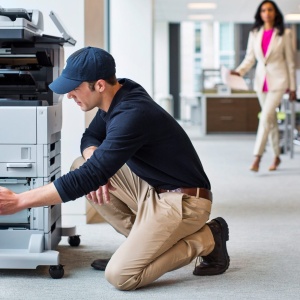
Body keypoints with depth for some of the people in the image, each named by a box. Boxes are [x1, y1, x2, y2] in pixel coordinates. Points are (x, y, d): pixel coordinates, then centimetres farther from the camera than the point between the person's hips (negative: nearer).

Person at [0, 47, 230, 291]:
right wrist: (93, 157, -13)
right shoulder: (120, 93, 0)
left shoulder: (132, 115, -28)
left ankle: (205, 240, 0)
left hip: (182, 201, -9)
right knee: (80, 167, 2)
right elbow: (91, 137, 14)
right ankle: (144, 242, 8)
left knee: (120, 276, -16)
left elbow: (90, 176, -31)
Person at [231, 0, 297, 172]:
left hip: (278, 80, -4)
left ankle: (257, 158, -18)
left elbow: (290, 61, 0)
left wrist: (293, 87, 0)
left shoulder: (284, 34, -2)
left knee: (266, 117, -16)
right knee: (271, 119, 12)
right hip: (261, 80, 4)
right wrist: (239, 71, -11)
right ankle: (277, 157, 22)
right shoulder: (254, 34, 8)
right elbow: (250, 58, 8)